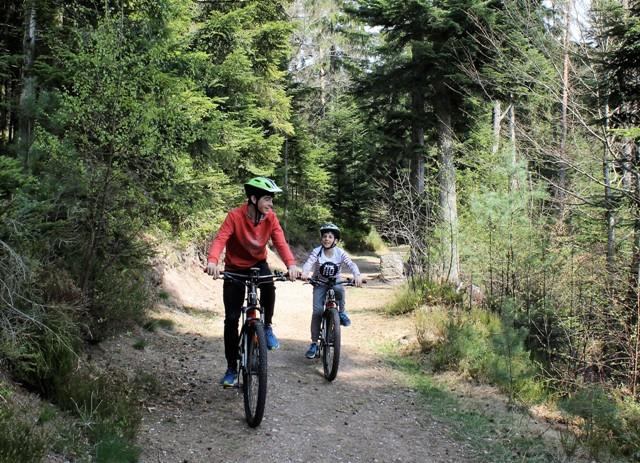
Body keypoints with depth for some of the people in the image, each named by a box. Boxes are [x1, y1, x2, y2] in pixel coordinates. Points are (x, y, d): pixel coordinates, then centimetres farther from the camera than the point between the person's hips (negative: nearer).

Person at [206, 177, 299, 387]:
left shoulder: (270, 218, -13)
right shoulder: (235, 216, -23)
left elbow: (280, 242, -22)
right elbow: (220, 239, -33)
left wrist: (291, 264, -40)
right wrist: (212, 261, -53)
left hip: (258, 264, 2)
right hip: (235, 268, -2)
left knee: (269, 286, -33)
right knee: (231, 319, -5)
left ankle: (267, 326, -7)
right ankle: (231, 368, 9)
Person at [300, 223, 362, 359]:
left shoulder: (340, 253, -11)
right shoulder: (317, 251, -12)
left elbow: (351, 264, -23)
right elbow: (308, 263, -28)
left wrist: (357, 275, -45)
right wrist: (304, 273, -52)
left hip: (335, 283, 0)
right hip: (320, 285, 0)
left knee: (340, 289, -37)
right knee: (317, 311, -17)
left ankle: (341, 312, -8)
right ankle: (314, 343, -7)